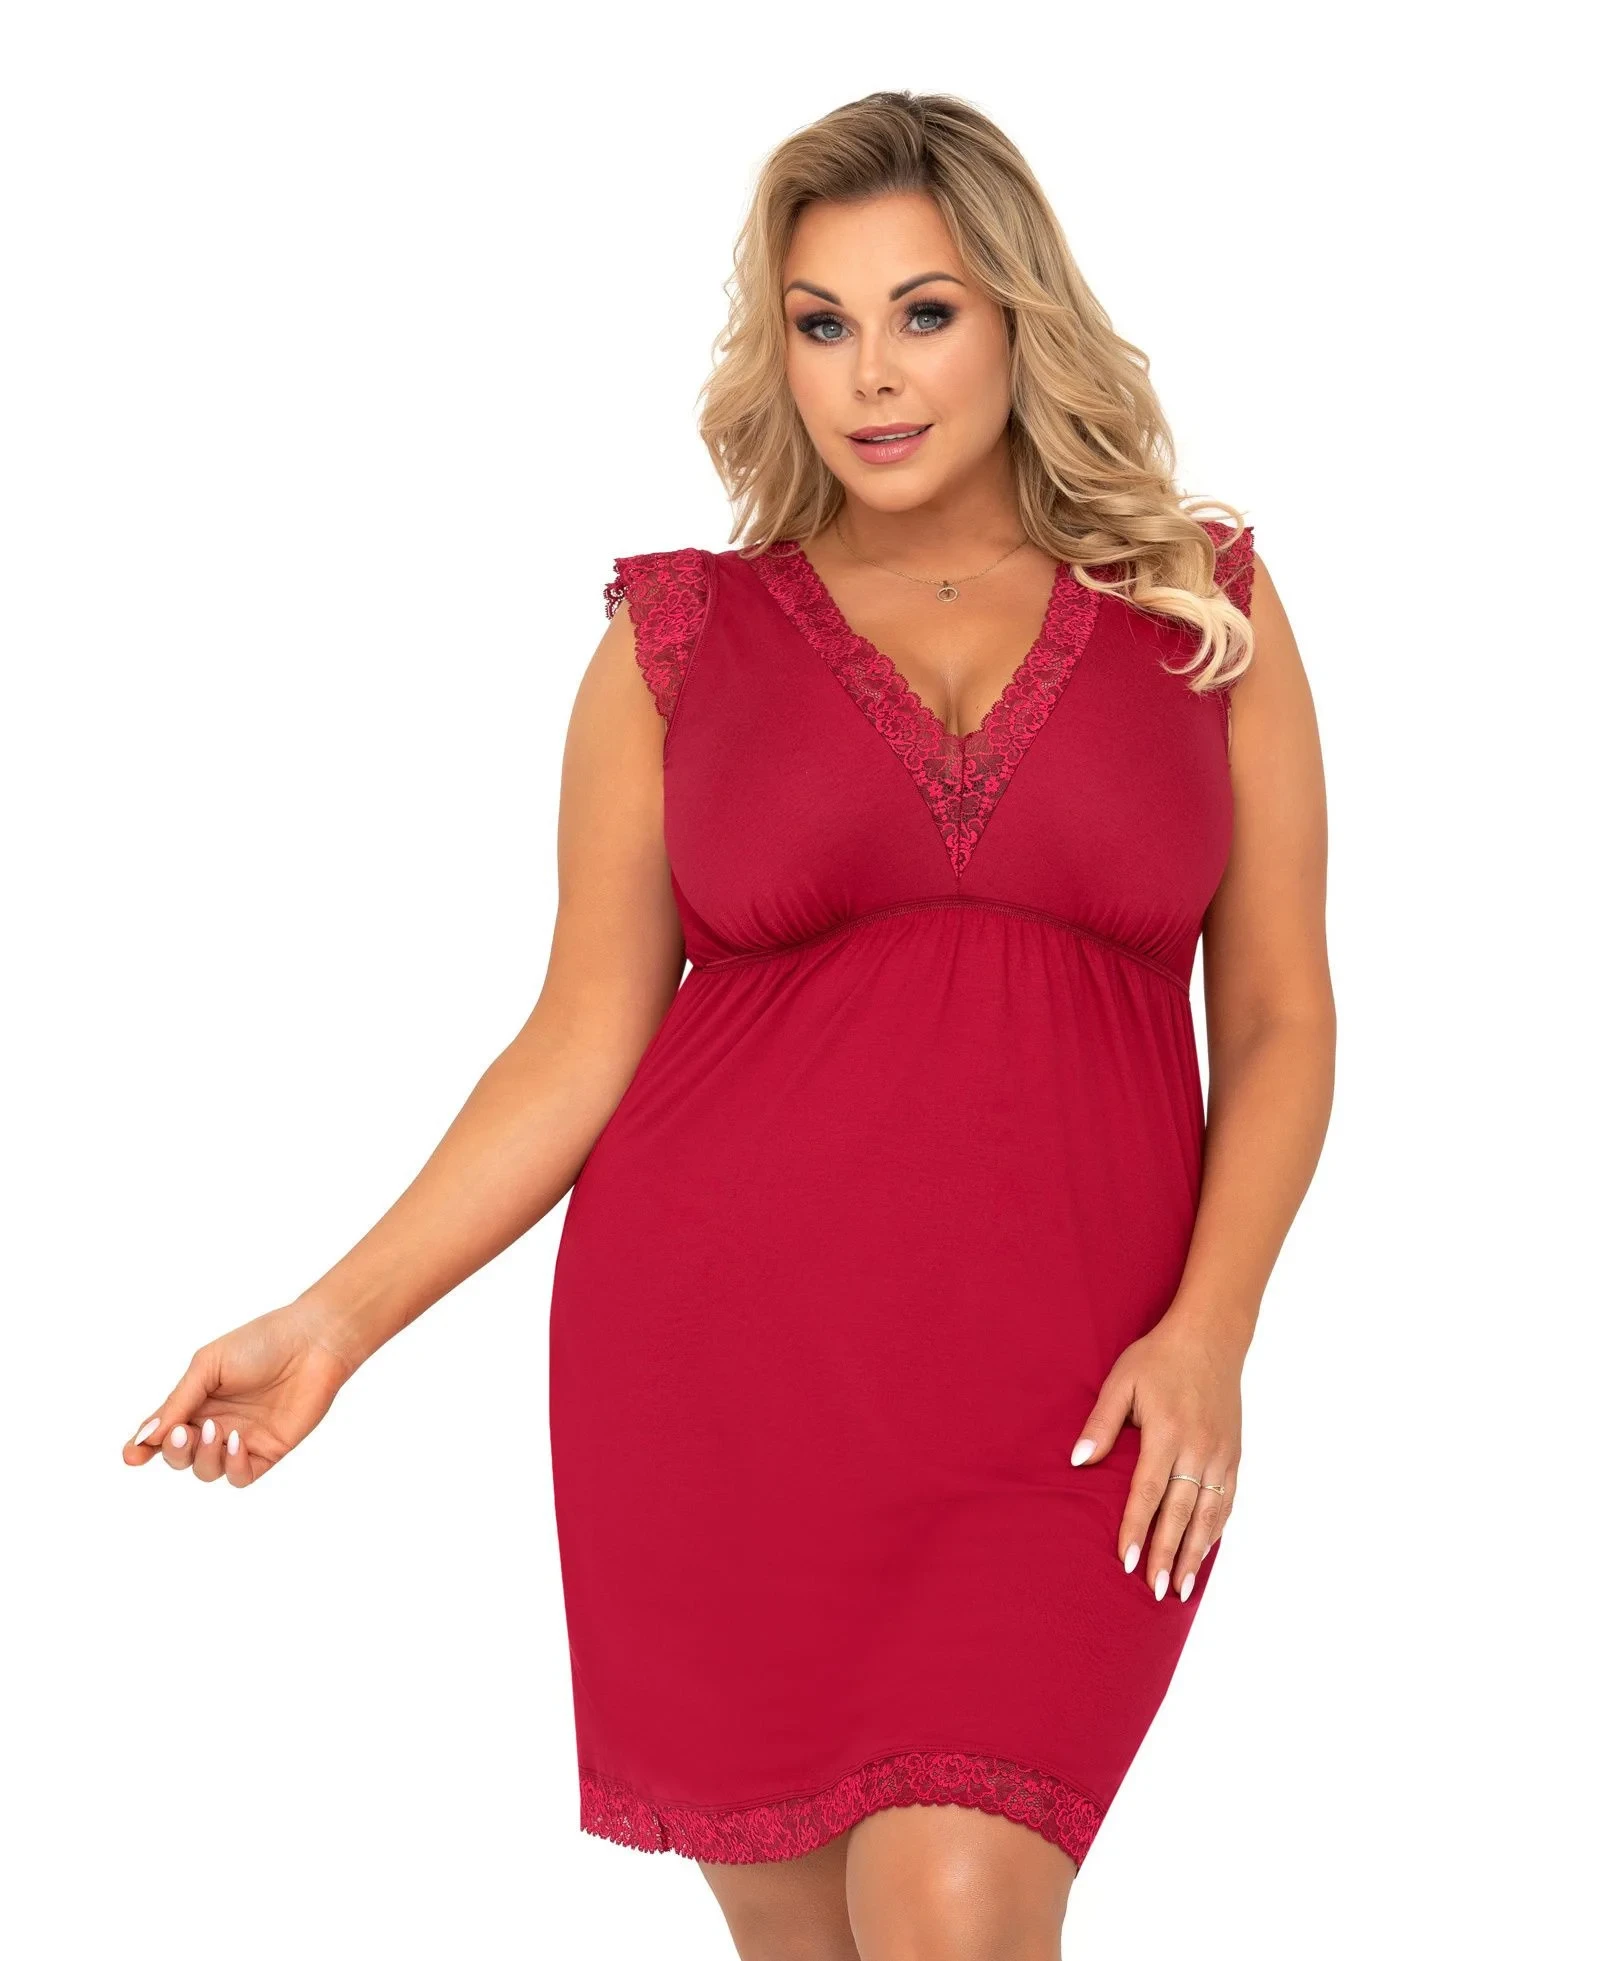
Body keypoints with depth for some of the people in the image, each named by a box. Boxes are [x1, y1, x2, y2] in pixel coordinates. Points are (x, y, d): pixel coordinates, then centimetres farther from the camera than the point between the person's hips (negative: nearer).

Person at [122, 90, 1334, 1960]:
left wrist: (1207, 1331, -8)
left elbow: (1277, 1015, 6)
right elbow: (582, 1040, 6)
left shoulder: (1204, 608, 7)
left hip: (1058, 1407, -1)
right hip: (719, 1372, 1)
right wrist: (336, 1320, -2)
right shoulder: (680, 639, 7)